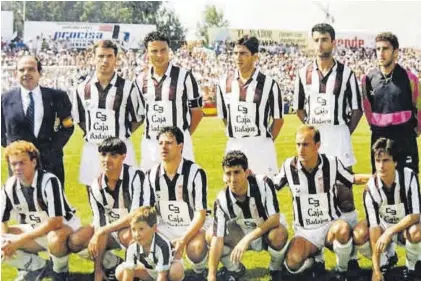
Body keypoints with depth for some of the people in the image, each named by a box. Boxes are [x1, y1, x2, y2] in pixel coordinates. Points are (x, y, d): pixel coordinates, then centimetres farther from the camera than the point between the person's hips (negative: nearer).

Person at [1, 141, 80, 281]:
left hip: (64, 227, -6)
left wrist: (20, 239, -33)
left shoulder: (49, 181, -27)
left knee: (55, 239, -41)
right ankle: (37, 266, 6)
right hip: (35, 231, 6)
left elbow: (55, 222, -32)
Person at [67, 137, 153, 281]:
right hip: (111, 230, 5)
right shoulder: (96, 187, -8)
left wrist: (102, 231, -30)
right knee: (74, 241, -15)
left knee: (127, 235, -40)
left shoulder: (135, 177, -23)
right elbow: (99, 226, -11)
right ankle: (111, 262, 8)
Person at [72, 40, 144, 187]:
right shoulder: (83, 88, 5)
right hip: (91, 150, 3)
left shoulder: (128, 87, -4)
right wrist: (90, 134, 8)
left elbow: (138, 118, 6)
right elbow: (79, 118, 17)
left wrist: (122, 134, 0)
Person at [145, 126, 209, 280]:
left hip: (192, 227, -4)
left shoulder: (195, 173, -17)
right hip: (165, 228, 4)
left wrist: (182, 240, -32)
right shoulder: (151, 175, -3)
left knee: (195, 250, -37)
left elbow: (200, 215, -19)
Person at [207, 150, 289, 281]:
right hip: (243, 232, 3)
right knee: (211, 235, -21)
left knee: (279, 234, -37)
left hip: (267, 231, -2)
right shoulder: (222, 200, -22)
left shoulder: (263, 183, -29)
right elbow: (218, 239, -25)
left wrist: (246, 239, -40)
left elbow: (274, 219, -31)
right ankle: (235, 269, 7)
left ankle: (276, 269, -4)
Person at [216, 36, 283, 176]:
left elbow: (278, 119, 1)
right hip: (234, 146, 3)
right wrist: (237, 137, 11)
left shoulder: (269, 84, -5)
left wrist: (266, 142, 1)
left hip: (261, 147, -3)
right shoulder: (225, 83, 6)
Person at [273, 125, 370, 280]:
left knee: (342, 229, -38)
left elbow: (352, 179, 11)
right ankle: (312, 259, 10)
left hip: (330, 226, -1)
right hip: (304, 231, 1)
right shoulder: (289, 165, -4)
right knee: (293, 264, -29)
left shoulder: (332, 163, -6)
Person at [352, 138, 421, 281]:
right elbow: (374, 226, -24)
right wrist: (376, 269, -28)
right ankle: (386, 259, 6)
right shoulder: (371, 187, -21)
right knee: (359, 235, -26)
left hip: (406, 226, -2)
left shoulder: (409, 177, -24)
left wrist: (389, 232, -34)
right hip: (383, 226, 2)